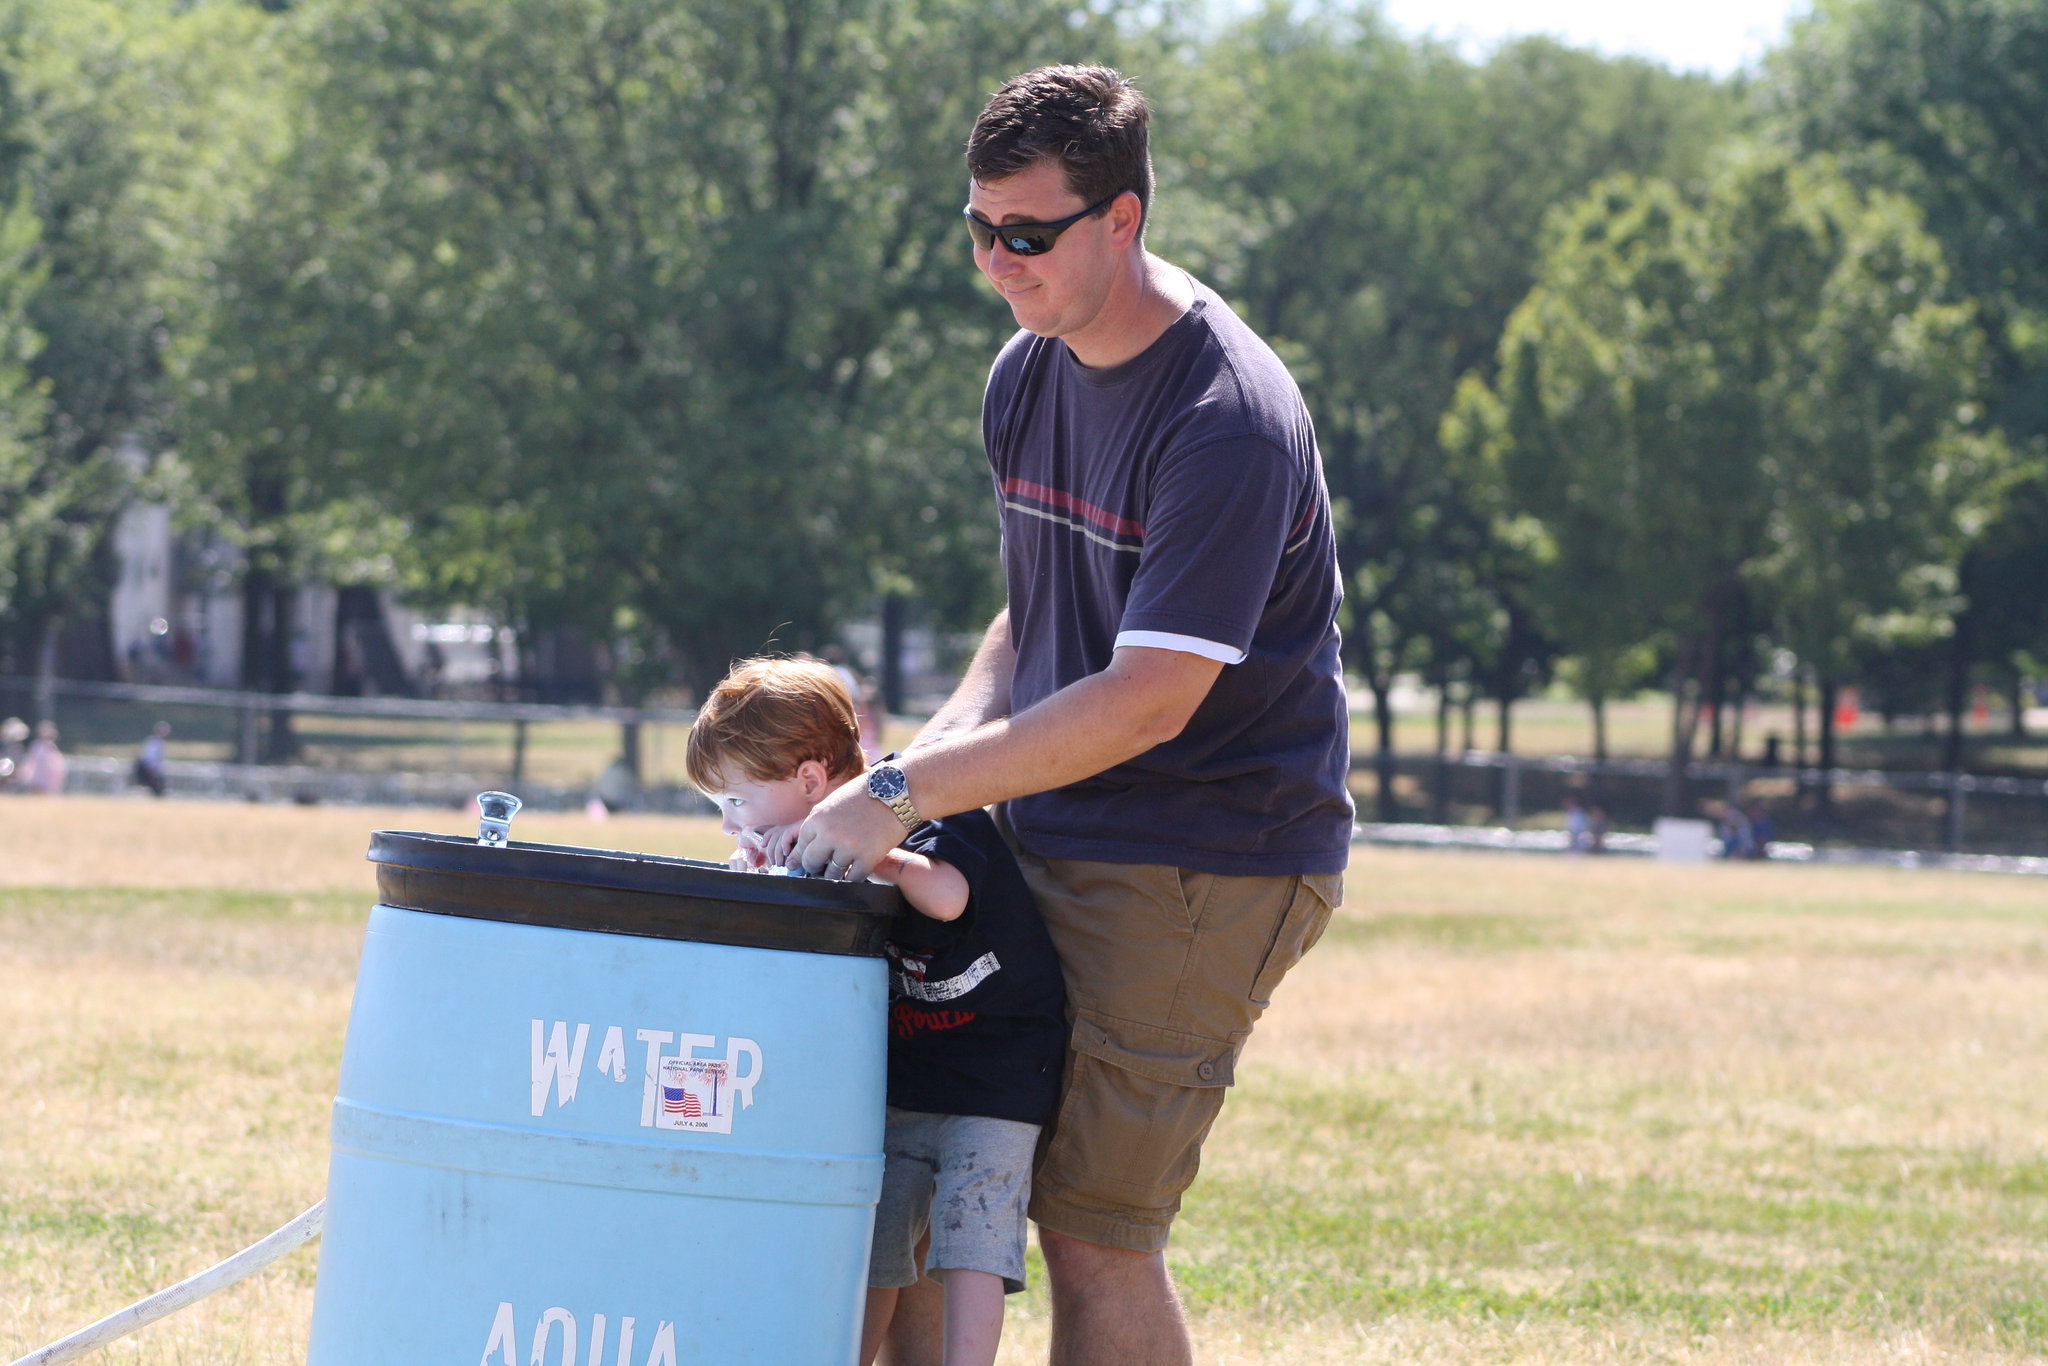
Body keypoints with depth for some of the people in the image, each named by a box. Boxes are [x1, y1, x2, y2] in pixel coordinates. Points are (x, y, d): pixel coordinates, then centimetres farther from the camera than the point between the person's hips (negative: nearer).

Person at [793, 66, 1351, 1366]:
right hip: (1050, 834, 8)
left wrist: (908, 794, -24)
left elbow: (1149, 700, -25)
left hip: (1206, 862, -8)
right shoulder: (1028, 375, 7)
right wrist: (939, 749, 1)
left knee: (1093, 1228, -9)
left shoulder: (1230, 419, -21)